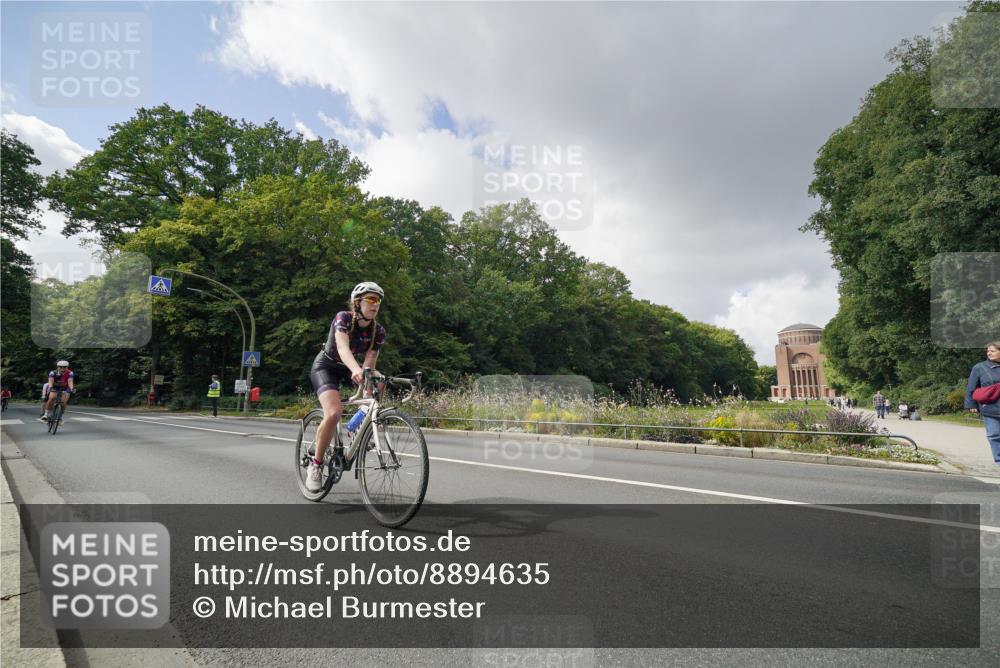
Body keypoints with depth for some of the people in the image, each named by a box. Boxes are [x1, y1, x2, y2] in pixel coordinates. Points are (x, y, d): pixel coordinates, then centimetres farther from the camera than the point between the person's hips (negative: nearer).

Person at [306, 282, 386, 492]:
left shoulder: (378, 331, -13)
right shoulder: (343, 318, -25)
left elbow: (369, 364, -17)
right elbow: (342, 347, -44)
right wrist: (357, 370, -62)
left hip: (348, 369, 5)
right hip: (326, 366, -5)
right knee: (334, 413, -29)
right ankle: (315, 464, -8)